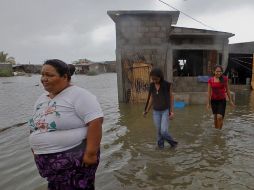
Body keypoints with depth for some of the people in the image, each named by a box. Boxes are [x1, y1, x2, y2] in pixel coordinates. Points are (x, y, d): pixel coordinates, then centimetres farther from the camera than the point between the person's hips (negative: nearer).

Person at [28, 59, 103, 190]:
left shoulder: (78, 95, -15)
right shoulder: (42, 98, 10)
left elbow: (95, 121, -23)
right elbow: (36, 127, 19)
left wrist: (91, 153, -24)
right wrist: (37, 150, 16)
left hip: (75, 159, -7)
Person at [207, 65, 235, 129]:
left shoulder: (225, 79, -5)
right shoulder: (210, 80, -6)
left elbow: (227, 90, 3)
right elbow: (209, 92, -2)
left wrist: (230, 100, 5)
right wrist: (208, 103, -2)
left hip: (222, 100, -1)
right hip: (214, 100, 1)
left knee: (220, 117, -13)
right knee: (215, 117, 12)